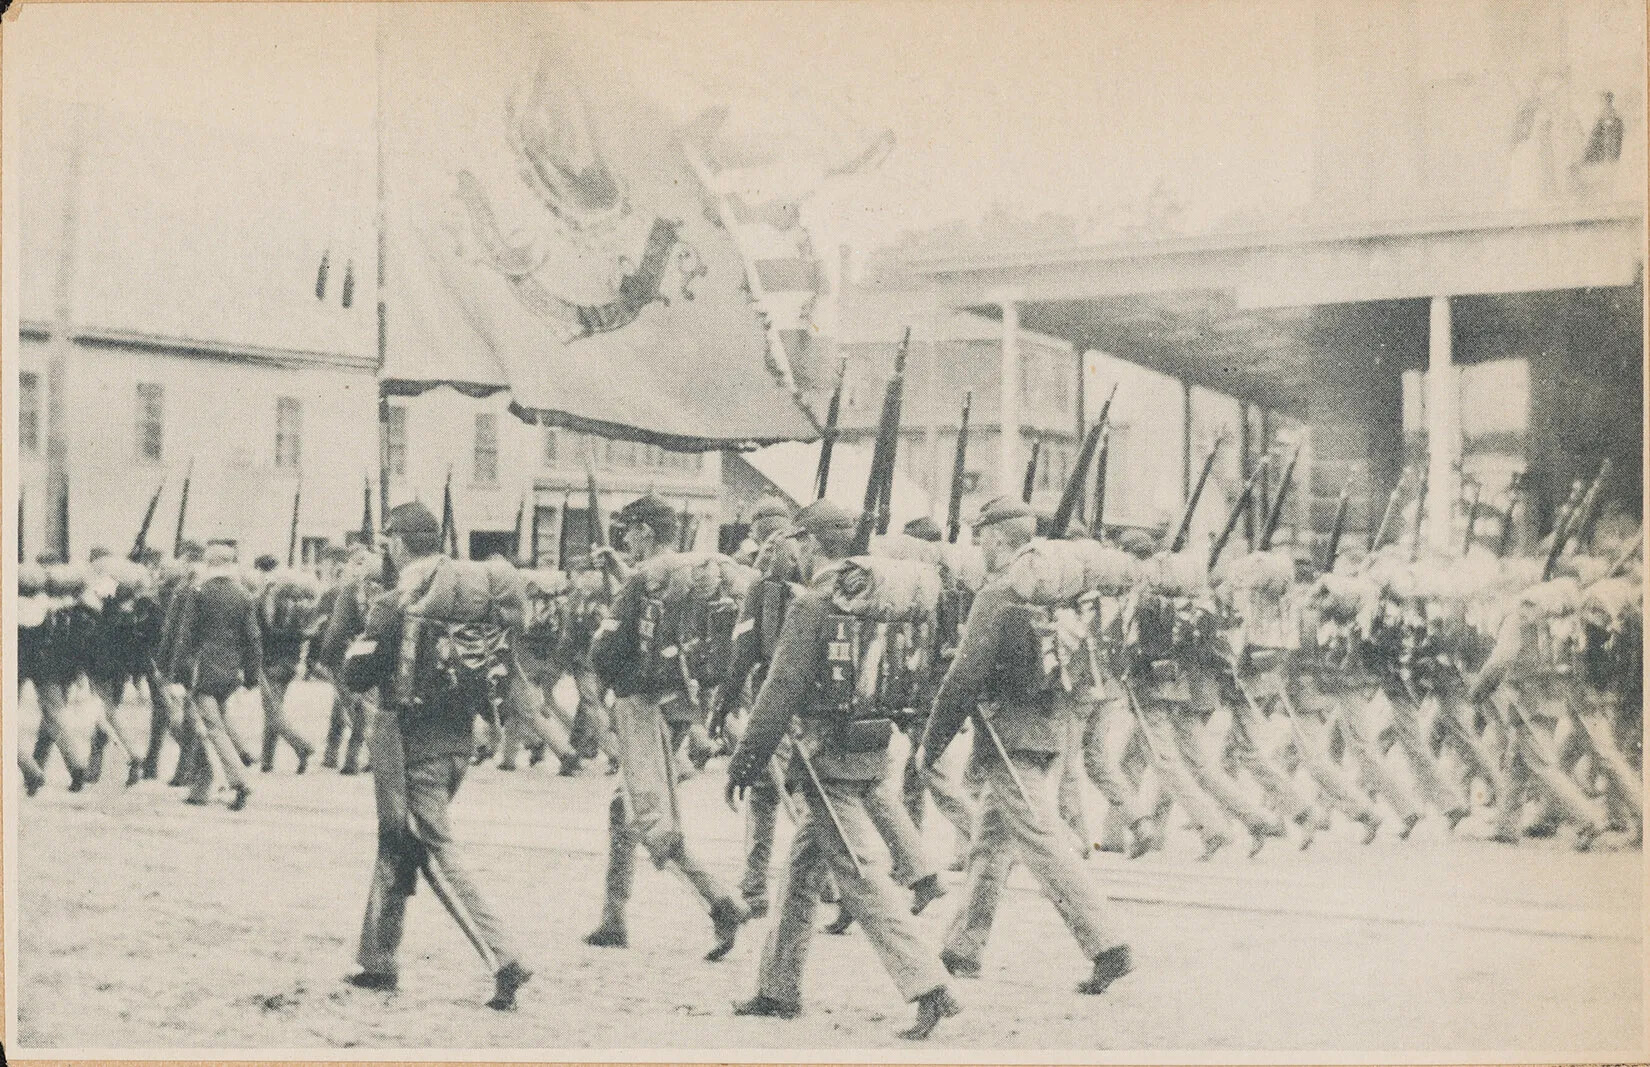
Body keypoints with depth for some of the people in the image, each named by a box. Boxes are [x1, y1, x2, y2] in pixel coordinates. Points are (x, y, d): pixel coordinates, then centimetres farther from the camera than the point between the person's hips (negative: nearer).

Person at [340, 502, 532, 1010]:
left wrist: (358, 645, 8)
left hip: (409, 735, -7)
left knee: (434, 851, -2)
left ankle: (503, 959, -8)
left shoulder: (396, 604, -13)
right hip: (460, 735, 7)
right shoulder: (481, 588, 3)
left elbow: (356, 676, -11)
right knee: (397, 841, 19)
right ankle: (377, 959, 24)